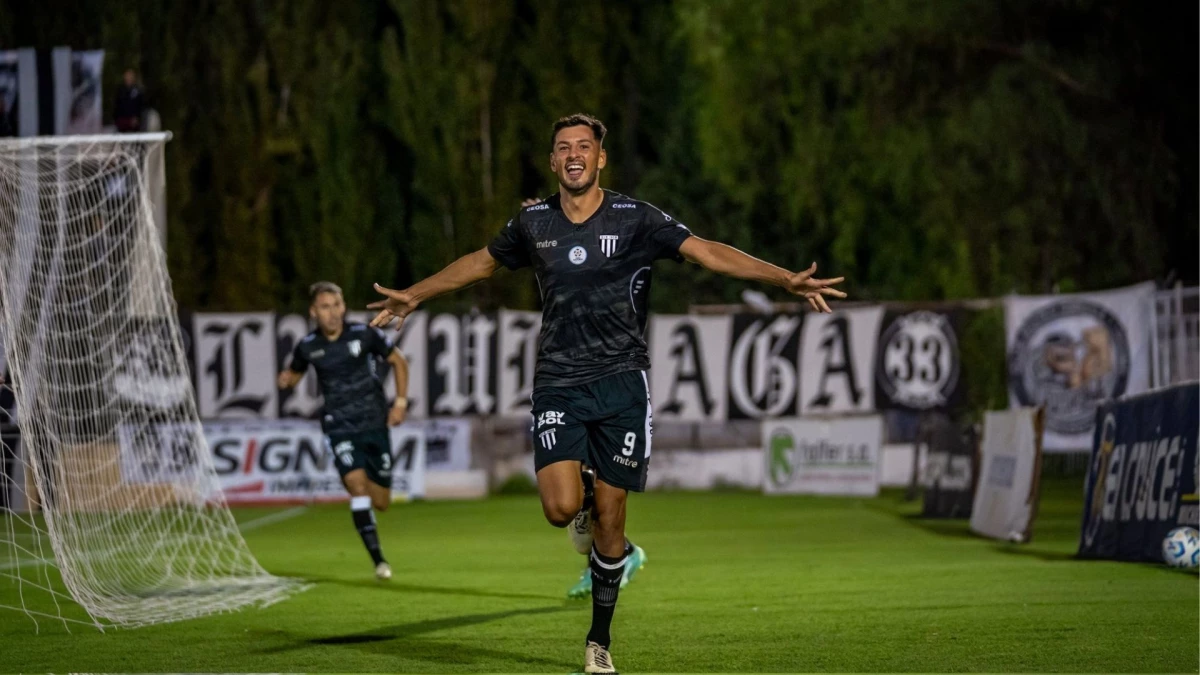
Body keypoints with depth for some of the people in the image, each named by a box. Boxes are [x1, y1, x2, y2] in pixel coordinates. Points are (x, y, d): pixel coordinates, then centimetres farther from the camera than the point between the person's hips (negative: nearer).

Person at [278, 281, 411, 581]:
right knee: (357, 484, -23)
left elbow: (398, 361, 7)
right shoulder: (307, 347, -4)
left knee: (381, 502, 5)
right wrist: (286, 380, -9)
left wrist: (400, 402, -1)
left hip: (374, 423, 1)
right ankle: (378, 560, -19)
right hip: (339, 428, -1)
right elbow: (295, 373, 16)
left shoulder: (365, 334, -7)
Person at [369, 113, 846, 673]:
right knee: (561, 508, -17)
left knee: (608, 521, 1)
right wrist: (414, 295, 32)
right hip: (557, 386, 1)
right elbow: (482, 262, 23)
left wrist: (787, 279, -20)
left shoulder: (634, 219, -3)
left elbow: (707, 252, -9)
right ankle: (588, 505, 22)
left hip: (621, 383, -1)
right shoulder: (533, 223, 5)